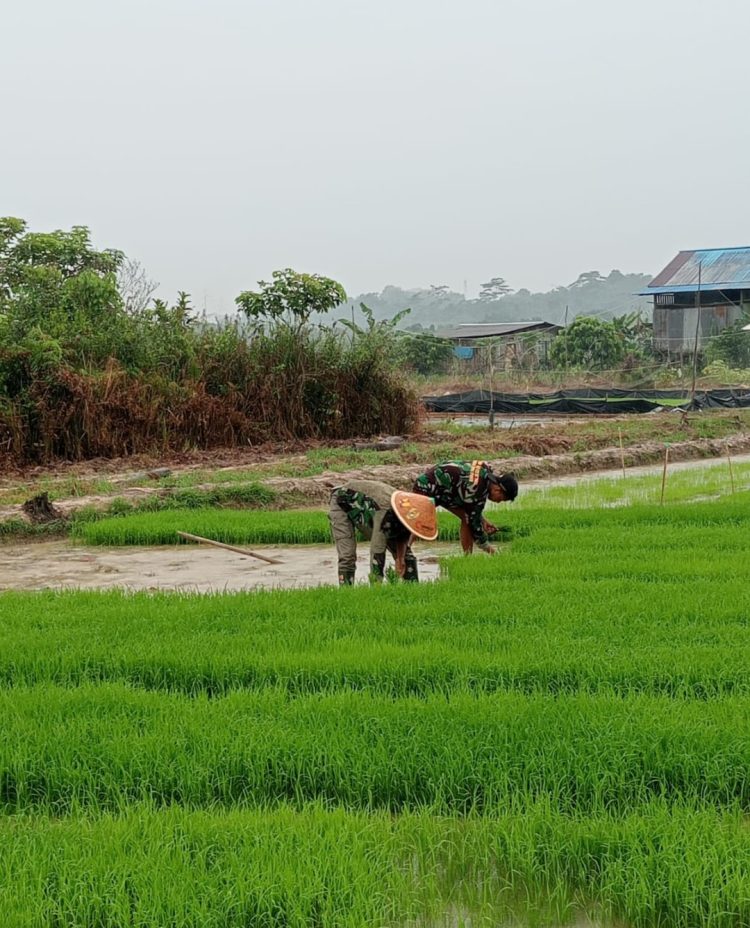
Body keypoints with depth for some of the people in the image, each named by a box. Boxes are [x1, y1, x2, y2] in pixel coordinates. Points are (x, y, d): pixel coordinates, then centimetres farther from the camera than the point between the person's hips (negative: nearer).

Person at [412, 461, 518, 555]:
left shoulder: (487, 471, -6)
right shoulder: (476, 488, -32)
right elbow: (474, 520, -22)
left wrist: (483, 521, 1)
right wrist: (488, 547, -11)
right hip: (426, 486, -9)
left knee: (467, 517, 0)